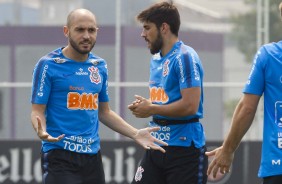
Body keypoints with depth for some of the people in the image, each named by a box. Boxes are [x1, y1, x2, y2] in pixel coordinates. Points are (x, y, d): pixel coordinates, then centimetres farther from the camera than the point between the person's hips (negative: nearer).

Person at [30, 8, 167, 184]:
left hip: (92, 155, 6)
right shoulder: (48, 65, -6)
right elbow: (38, 111, -8)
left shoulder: (100, 66, 11)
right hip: (60, 155, -6)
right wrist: (42, 132, -29)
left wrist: (135, 134, 9)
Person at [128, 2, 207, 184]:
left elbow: (190, 106, -22)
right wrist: (144, 106, 4)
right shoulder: (156, 59, 15)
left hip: (184, 148, -9)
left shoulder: (184, 57, -14)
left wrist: (151, 109, -12)